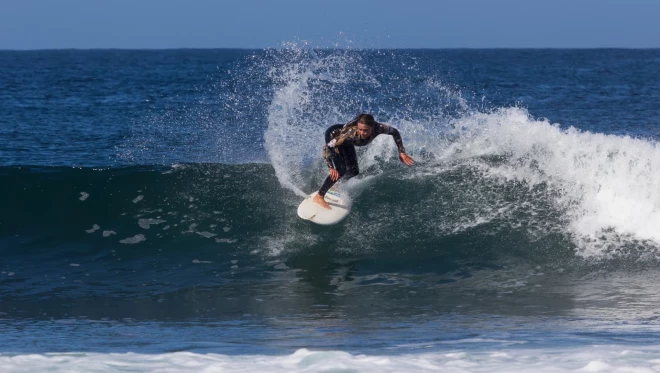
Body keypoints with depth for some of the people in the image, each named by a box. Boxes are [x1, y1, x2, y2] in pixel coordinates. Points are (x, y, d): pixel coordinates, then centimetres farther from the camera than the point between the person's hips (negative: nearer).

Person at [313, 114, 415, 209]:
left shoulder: (378, 128, -35)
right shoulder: (351, 133, -46)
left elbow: (394, 132, -14)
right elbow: (327, 147, -41)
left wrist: (402, 152, -17)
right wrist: (332, 168, -47)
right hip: (333, 135, -6)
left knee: (353, 172, 5)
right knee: (340, 170, -21)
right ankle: (319, 196, -7)